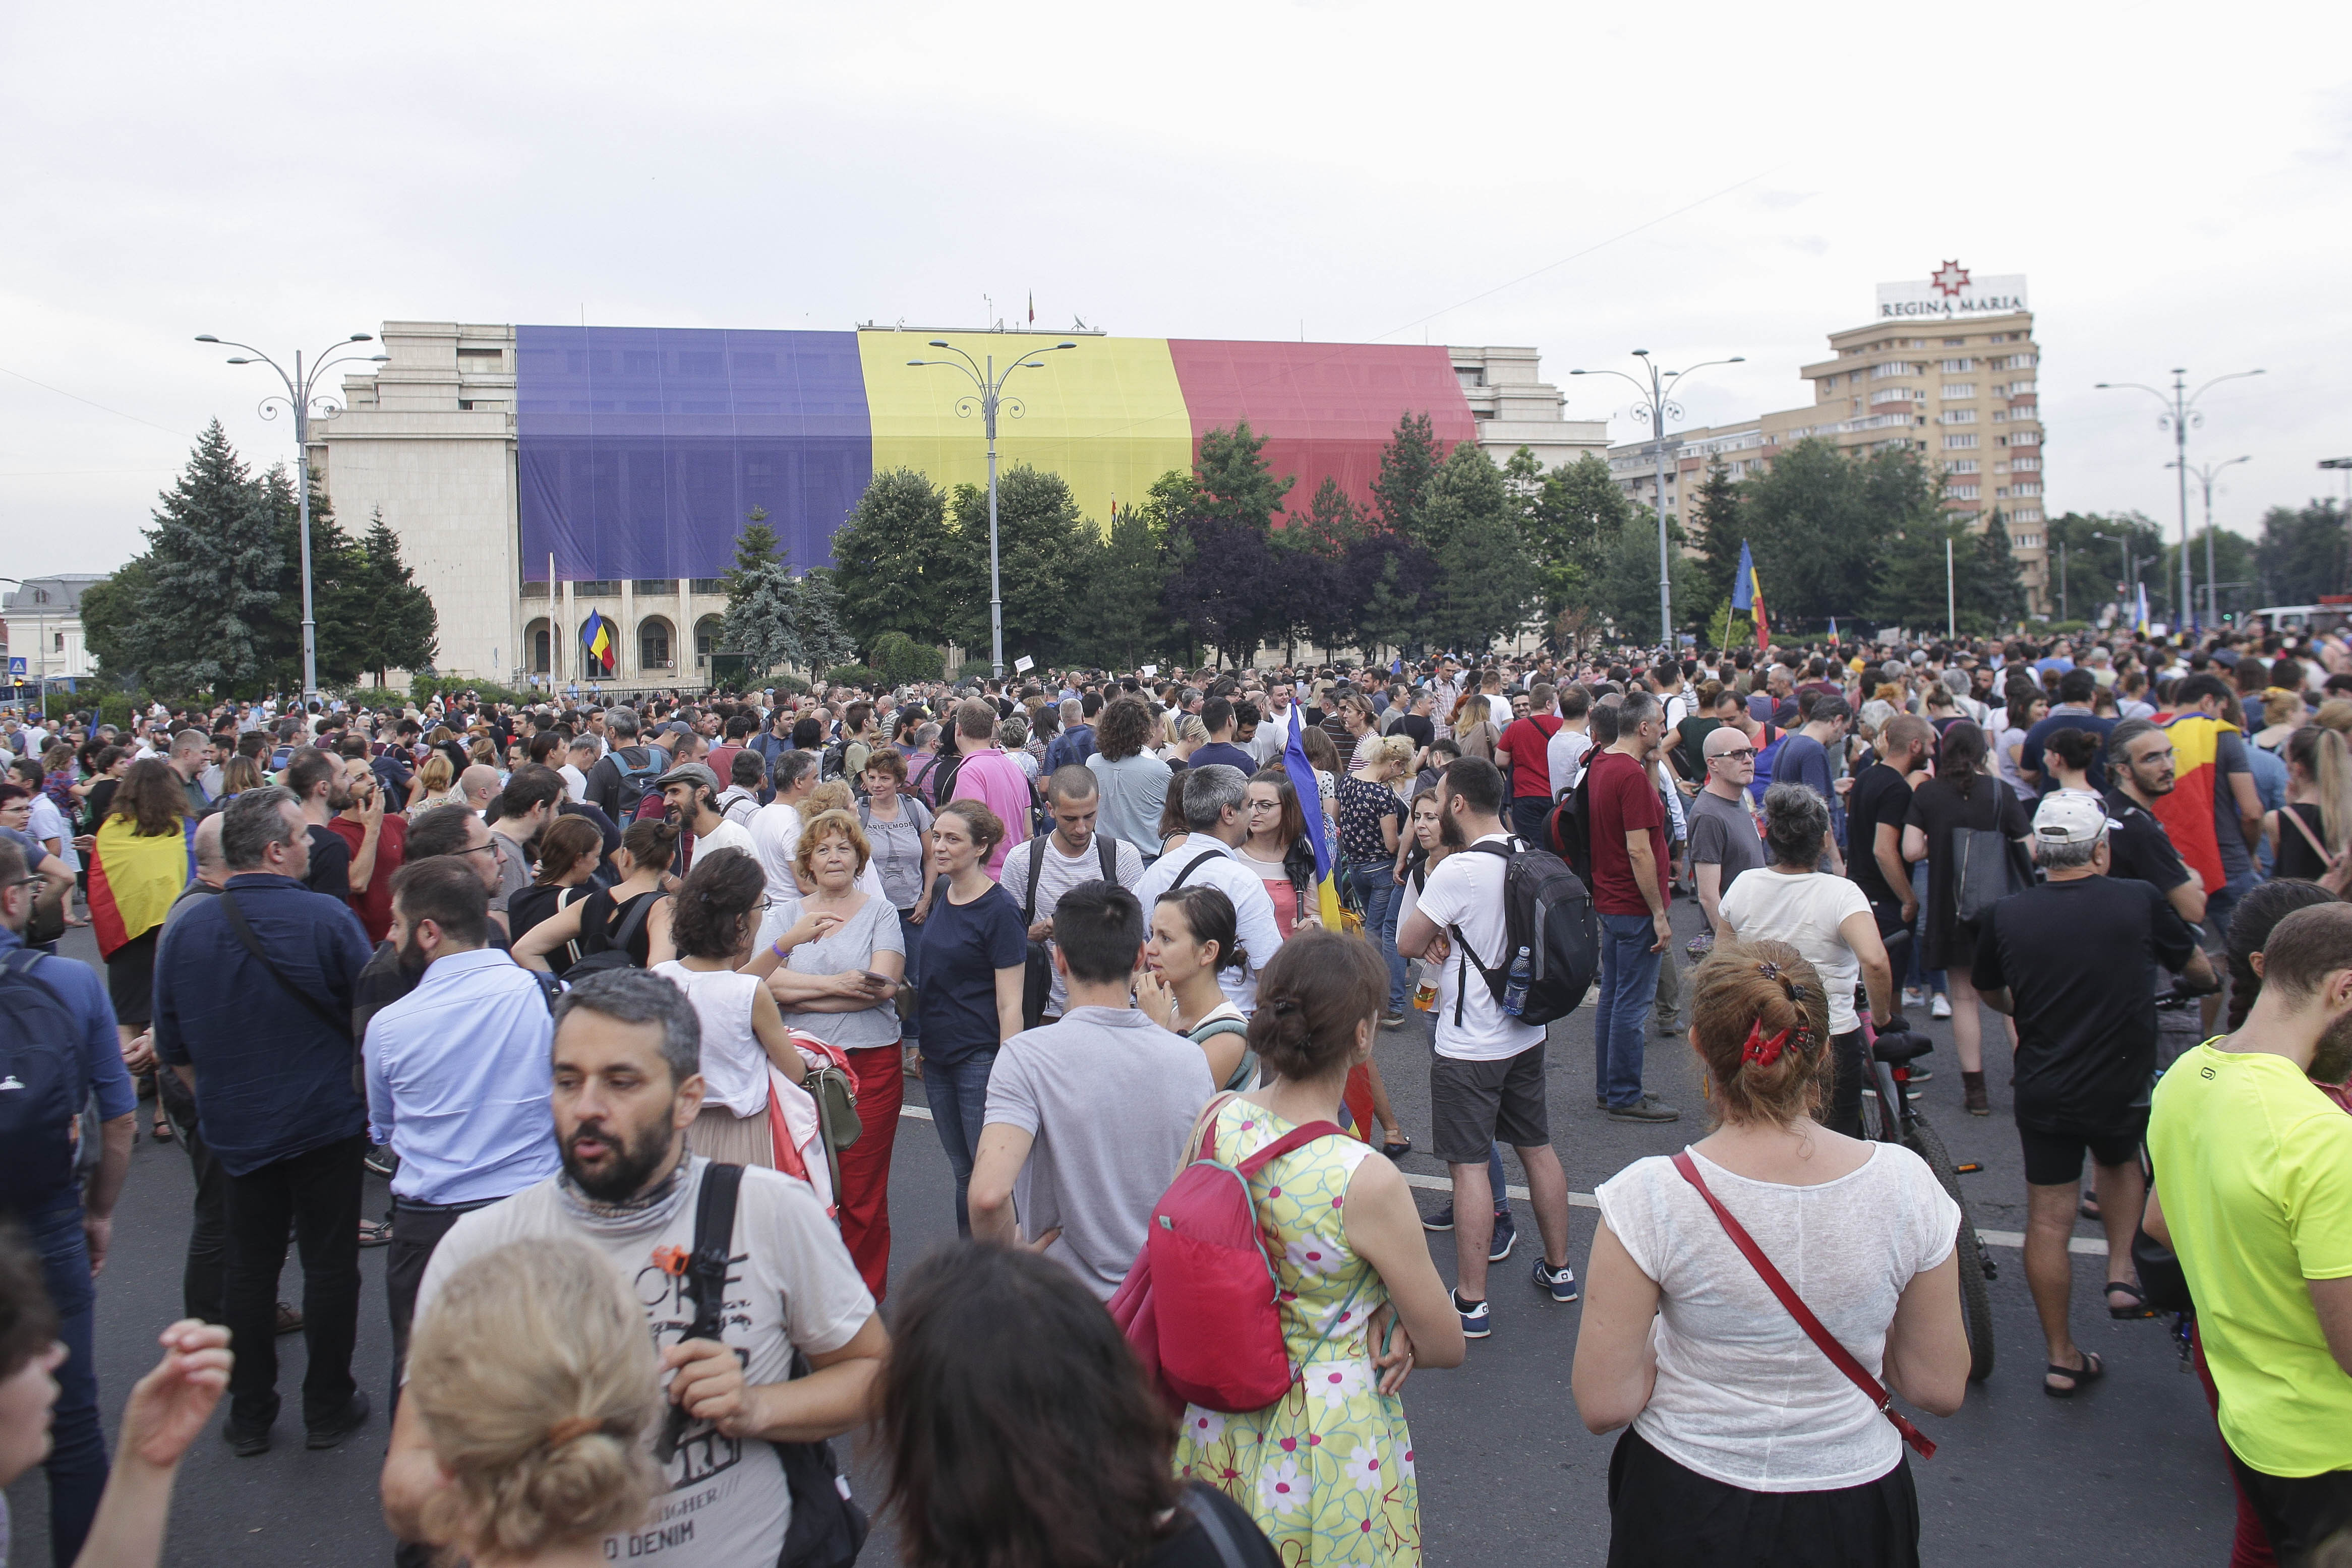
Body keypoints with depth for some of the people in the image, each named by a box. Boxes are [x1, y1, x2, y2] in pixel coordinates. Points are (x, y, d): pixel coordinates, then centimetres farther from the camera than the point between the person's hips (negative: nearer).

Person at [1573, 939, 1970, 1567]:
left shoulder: (1649, 1198, -22)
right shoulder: (1904, 1184, -15)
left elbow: (1604, 1403, -16)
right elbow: (1940, 1389, -5)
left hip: (1687, 1517, -2)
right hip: (1851, 1514, 2)